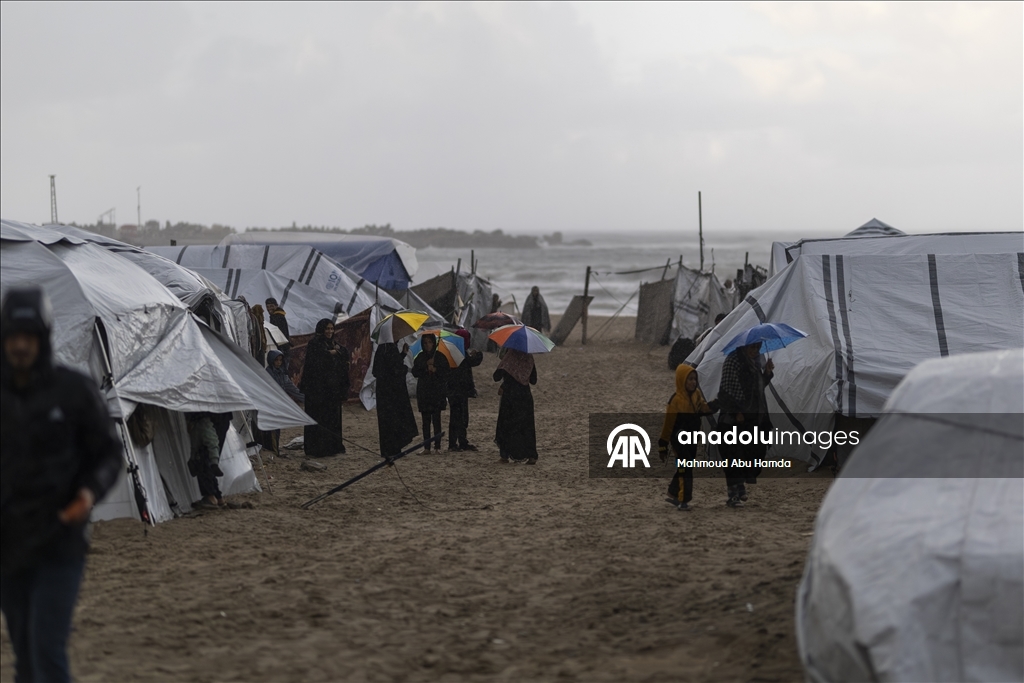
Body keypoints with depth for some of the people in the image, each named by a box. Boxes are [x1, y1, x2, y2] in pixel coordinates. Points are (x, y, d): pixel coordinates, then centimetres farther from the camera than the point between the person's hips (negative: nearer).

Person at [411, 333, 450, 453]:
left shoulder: (440, 356, 4)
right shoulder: (420, 357, 8)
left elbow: (447, 372, 1)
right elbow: (415, 373, 2)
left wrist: (435, 369, -13)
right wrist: (426, 366, -11)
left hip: (437, 392, -2)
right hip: (423, 392, 2)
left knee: (436, 419, -6)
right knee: (426, 420, 1)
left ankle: (437, 446, -2)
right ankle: (426, 446, 4)